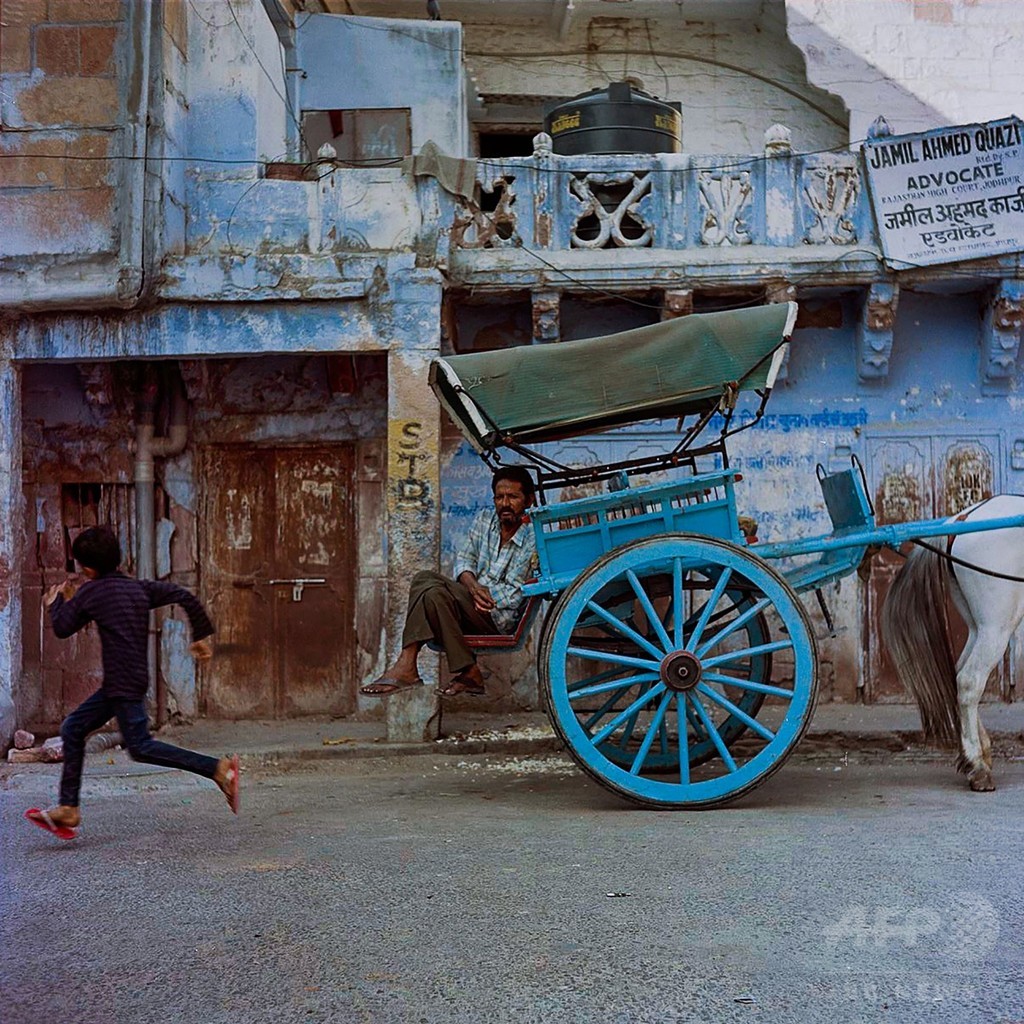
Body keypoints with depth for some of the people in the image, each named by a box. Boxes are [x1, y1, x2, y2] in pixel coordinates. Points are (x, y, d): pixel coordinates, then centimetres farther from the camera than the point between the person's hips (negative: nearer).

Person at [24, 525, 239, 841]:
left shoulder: (90, 592, -6)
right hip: (116, 686, 9)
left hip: (124, 683, -9)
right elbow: (184, 596, 6)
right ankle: (67, 810, 17)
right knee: (72, 729, 14)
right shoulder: (140, 588, 11)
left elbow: (62, 628, 0)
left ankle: (219, 768, -16)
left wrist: (56, 603, 21)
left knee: (140, 746, -10)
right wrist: (202, 634, 13)